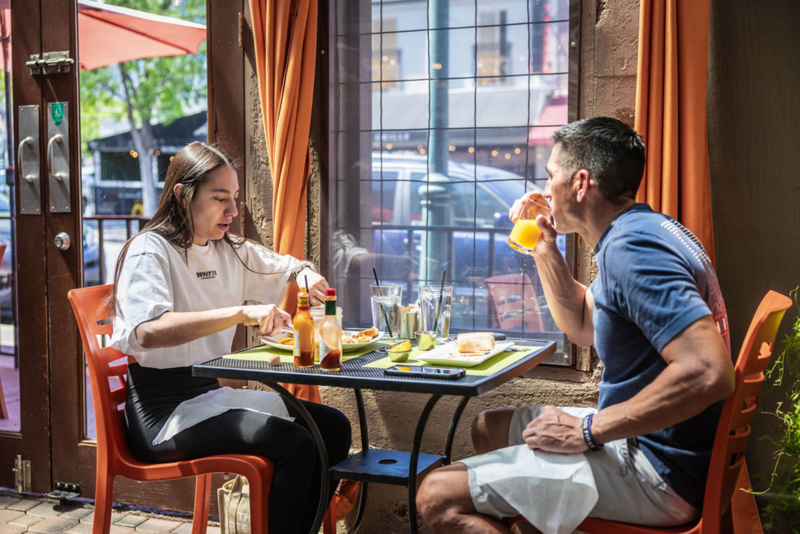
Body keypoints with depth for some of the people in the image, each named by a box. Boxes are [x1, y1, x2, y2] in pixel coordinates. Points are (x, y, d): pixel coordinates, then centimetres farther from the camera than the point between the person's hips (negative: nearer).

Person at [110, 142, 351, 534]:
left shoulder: (231, 251, 12)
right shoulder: (150, 250, -13)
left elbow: (289, 268, 27)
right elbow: (148, 331, -31)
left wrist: (307, 276, 1)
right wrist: (242, 313, -40)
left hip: (214, 395, 8)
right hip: (165, 410, -8)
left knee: (333, 427, -1)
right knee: (295, 444, -25)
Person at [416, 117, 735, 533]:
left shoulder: (631, 247, -23)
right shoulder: (639, 233, 12)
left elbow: (708, 373, -33)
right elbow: (583, 328, 25)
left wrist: (588, 430, -25)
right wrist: (544, 249, 13)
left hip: (656, 470, -11)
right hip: (648, 440, 11)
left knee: (438, 495, -19)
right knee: (488, 427, 25)